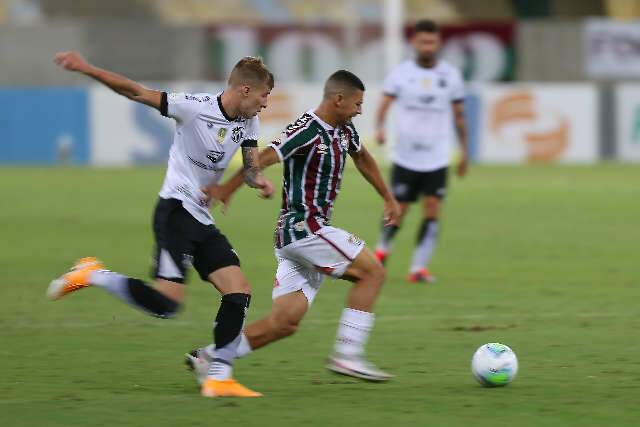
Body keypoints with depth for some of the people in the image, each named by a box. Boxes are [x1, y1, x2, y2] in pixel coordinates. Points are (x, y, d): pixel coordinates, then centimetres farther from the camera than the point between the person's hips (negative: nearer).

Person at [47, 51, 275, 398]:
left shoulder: (248, 122, 7)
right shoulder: (196, 108, -16)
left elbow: (251, 167, 11)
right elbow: (137, 93, -16)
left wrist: (258, 180, -15)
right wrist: (86, 69, -24)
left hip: (202, 220, 8)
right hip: (175, 210, -8)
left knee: (239, 292, -3)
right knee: (166, 302, -19)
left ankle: (219, 378, 2)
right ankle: (93, 275, 0)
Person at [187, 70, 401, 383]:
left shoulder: (344, 131, 12)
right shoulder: (307, 130, -16)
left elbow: (363, 158, 33)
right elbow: (265, 158, -28)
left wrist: (388, 198, 40)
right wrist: (227, 189, -39)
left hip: (313, 232, 9)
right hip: (302, 227, -9)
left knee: (285, 322, 3)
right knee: (372, 270, -9)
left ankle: (207, 357, 5)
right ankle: (347, 355, -8)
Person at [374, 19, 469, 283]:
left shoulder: (450, 75, 4)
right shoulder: (401, 73, -1)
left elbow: (459, 115, 12)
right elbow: (385, 103, -8)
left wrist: (464, 151, 12)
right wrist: (380, 127, -28)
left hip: (437, 159, 1)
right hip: (405, 158, -1)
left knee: (432, 211, -10)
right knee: (398, 211, 4)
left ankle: (419, 267, -7)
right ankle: (382, 249, 32)